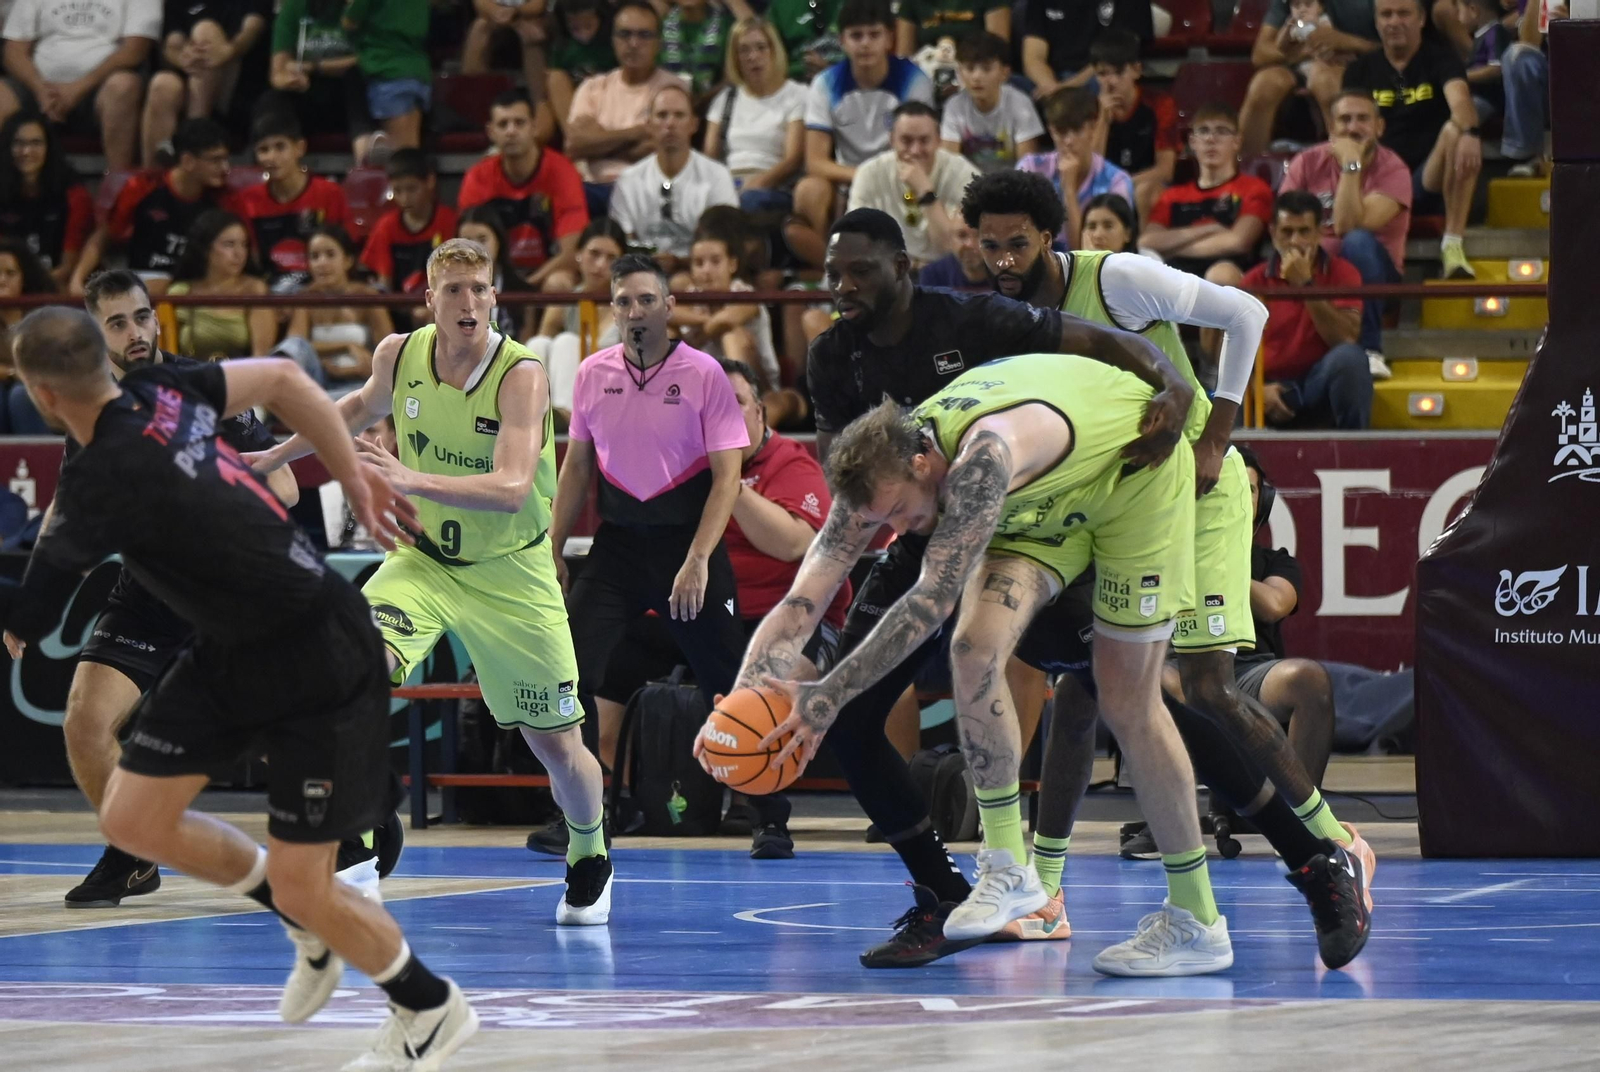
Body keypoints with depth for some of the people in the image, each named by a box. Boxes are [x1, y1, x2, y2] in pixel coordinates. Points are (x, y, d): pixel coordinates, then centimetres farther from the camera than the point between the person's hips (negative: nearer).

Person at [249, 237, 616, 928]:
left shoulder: (521, 375, -23)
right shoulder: (398, 355, -8)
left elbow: (513, 488, -35)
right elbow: (365, 406, 18)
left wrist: (413, 480, -46)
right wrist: (278, 455, 20)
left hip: (510, 574, -3)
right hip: (424, 558, 3)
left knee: (555, 743, 3)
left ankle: (589, 862, 34)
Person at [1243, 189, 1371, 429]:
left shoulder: (1341, 273, 1)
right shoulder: (1255, 281, 5)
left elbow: (1346, 339, -13)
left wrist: (1305, 284, -17)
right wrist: (1258, 388, -19)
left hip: (1323, 382, 2)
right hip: (1276, 389, -1)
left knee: (1349, 357, -34)